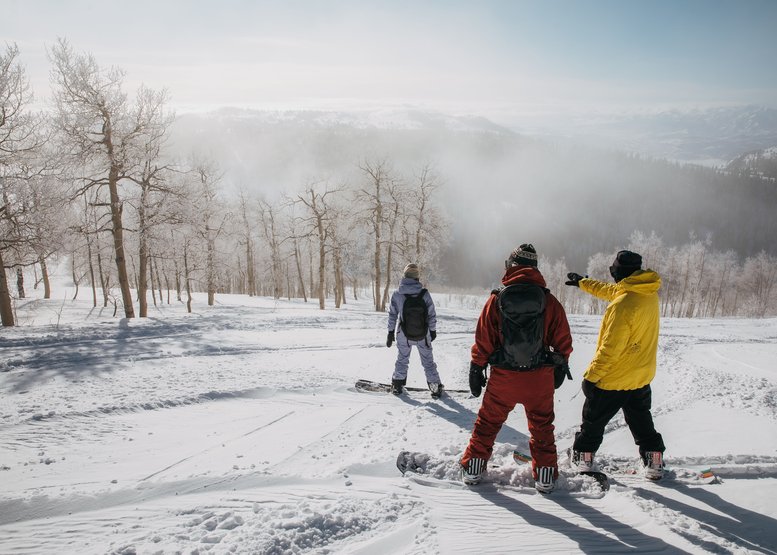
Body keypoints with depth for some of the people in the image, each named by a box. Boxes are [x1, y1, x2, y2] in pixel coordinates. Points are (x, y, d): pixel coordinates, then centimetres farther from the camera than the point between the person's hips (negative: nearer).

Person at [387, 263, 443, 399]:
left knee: (402, 359, 22)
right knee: (428, 361, 16)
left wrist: (390, 333, 7)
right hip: (423, 336, -1)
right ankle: (436, 387, 21)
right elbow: (432, 315, -7)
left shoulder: (397, 295, -15)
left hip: (403, 336, 1)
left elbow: (392, 316, -5)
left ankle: (397, 385, 30)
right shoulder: (425, 294, -17)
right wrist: (433, 330, 9)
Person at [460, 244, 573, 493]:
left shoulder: (497, 299, -8)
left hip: (503, 377, 0)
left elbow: (483, 339, -5)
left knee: (488, 421, 16)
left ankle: (473, 467, 23)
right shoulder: (549, 301, -5)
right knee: (542, 425, 17)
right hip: (540, 378, 1)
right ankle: (545, 474, 23)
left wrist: (476, 369, 5)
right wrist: (561, 366, 17)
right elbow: (563, 340, 2)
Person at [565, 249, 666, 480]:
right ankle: (655, 464, 28)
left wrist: (591, 375, -16)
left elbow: (610, 348, -26)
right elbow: (610, 291, 17)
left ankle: (582, 459, 25)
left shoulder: (622, 304, -28)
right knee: (642, 422, 23)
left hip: (613, 380, -7)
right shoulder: (649, 294, -1)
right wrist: (583, 283, 30)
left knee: (593, 422, 13)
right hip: (642, 377, 7)